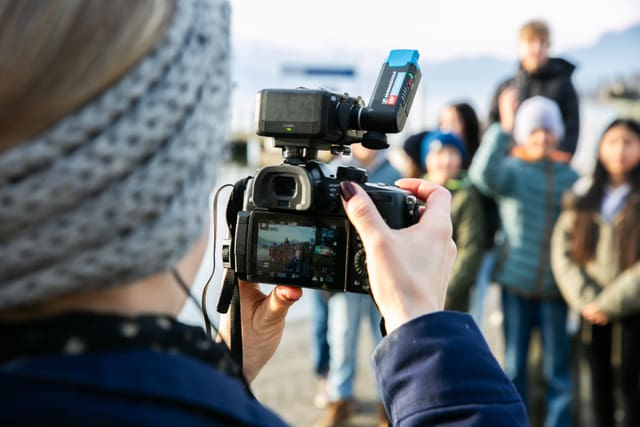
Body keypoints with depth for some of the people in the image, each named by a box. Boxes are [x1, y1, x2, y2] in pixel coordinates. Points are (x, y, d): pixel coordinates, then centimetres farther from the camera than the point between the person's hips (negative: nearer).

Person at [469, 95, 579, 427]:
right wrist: (503, 128, -26)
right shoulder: (511, 169, -2)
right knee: (513, 367, 10)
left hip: (554, 288, 2)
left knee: (557, 370, 7)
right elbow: (483, 175, -25)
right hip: (516, 283, -1)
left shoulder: (569, 176, 6)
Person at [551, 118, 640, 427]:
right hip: (592, 312, 3)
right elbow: (562, 251, 0)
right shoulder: (583, 198, 7)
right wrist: (585, 299, -11)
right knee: (599, 383, 12)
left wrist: (611, 301, -13)